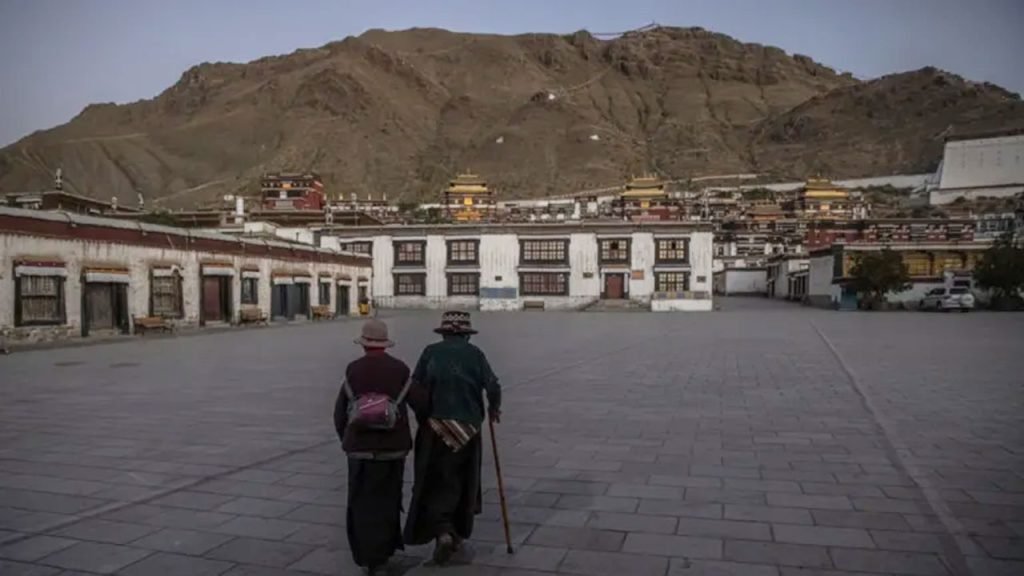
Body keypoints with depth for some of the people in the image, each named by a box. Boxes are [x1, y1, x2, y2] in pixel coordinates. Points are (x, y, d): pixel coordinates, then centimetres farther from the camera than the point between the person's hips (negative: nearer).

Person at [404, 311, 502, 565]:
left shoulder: (431, 352, 0)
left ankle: (443, 532, -9)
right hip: (467, 428, 1)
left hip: (435, 429, -1)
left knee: (436, 482, 8)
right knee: (463, 481, 18)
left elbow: (415, 388, -4)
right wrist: (494, 408, 13)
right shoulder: (474, 353, 0)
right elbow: (493, 387, -7)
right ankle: (458, 532, 28)